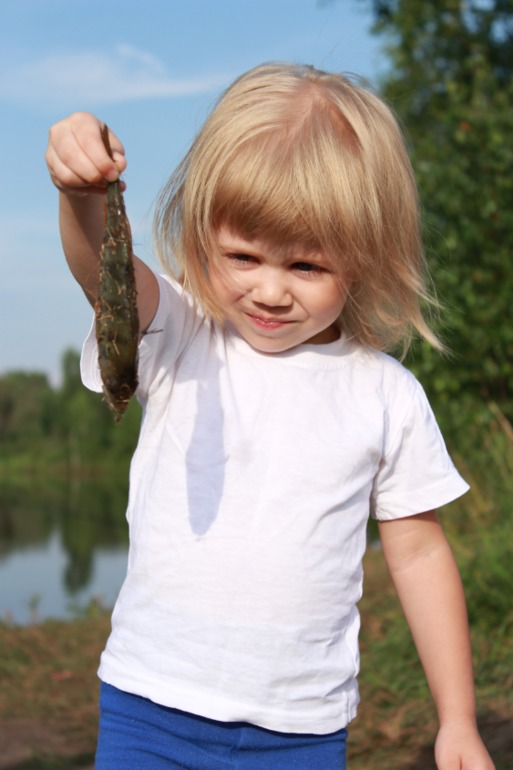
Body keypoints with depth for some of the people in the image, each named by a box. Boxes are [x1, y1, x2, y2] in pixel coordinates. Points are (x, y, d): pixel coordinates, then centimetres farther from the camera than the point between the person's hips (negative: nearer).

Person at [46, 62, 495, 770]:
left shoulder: (386, 395, -2)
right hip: (150, 707, 0)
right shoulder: (176, 339, -3)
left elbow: (419, 554, 5)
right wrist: (84, 195, -46)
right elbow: (104, 269, -23)